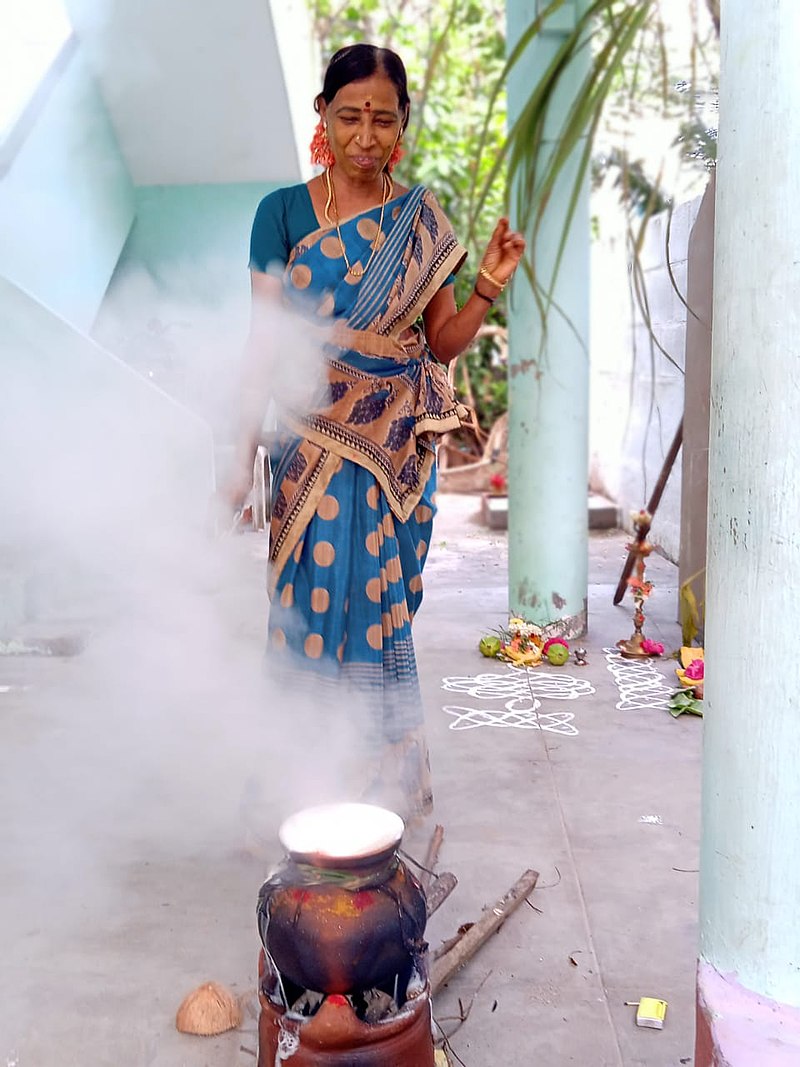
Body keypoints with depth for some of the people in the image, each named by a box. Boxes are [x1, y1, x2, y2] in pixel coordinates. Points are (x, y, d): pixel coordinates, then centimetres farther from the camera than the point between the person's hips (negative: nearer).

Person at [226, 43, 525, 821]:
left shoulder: (421, 222, 7)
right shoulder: (284, 212, 1)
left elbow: (443, 345, 8)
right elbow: (265, 341, -1)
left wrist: (489, 285, -9)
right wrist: (244, 455, -6)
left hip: (399, 446, 1)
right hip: (314, 442, -1)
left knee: (381, 603, 3)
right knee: (315, 599, 2)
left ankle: (389, 781, 18)